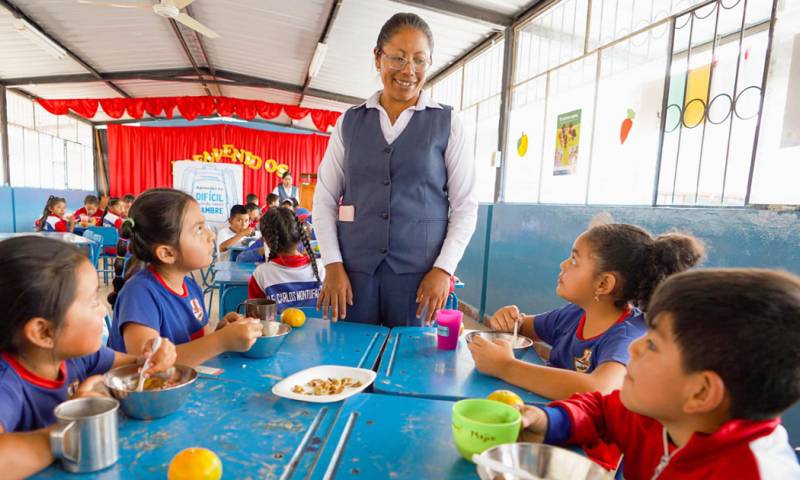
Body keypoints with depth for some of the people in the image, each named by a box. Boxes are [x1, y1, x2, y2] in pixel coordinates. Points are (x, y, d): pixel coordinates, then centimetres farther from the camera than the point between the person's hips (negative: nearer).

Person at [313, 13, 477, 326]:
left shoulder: (447, 124, 2)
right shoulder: (350, 122, 6)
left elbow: (466, 206, 0)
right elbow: (325, 199, 5)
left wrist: (443, 268, -9)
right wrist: (333, 264, -4)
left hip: (419, 271, -1)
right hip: (353, 268, 2)